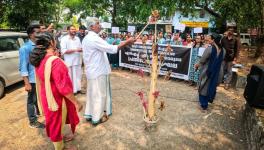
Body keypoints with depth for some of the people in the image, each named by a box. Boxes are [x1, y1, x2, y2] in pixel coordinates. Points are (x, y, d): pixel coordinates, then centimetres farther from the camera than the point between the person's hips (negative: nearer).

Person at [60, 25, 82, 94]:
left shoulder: (77, 38, 12)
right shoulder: (64, 39, -5)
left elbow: (81, 48, 14)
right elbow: (63, 51, -14)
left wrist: (80, 50, -10)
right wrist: (74, 50, -19)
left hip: (77, 60, 5)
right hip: (69, 62, -5)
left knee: (78, 75, 10)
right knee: (70, 76, 1)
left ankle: (78, 89, 22)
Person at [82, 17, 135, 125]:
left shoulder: (86, 38, 12)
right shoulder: (95, 39, -21)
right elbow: (112, 49, -26)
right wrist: (127, 41, -18)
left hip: (91, 70, 10)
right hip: (98, 71, -10)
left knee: (92, 93, 18)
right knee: (99, 94, 3)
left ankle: (89, 114, 30)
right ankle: (97, 117, 17)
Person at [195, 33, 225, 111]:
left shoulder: (209, 49, -24)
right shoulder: (223, 50, -4)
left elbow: (202, 61, -16)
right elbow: (220, 61, 8)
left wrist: (197, 65, 3)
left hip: (208, 71, -5)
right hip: (218, 72, 6)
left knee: (204, 87, 12)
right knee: (213, 86, 26)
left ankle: (204, 104, 22)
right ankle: (210, 99, 48)